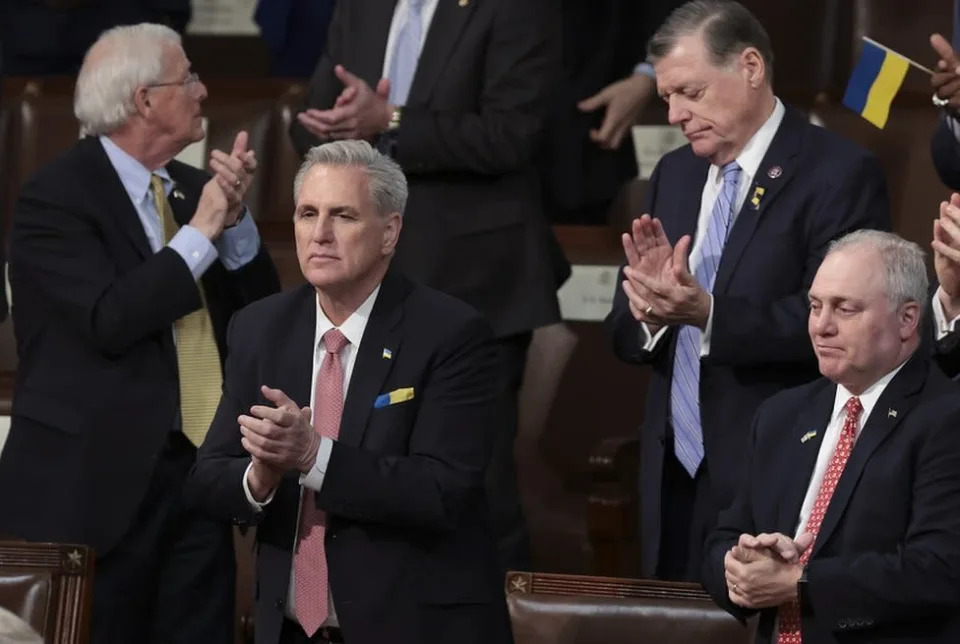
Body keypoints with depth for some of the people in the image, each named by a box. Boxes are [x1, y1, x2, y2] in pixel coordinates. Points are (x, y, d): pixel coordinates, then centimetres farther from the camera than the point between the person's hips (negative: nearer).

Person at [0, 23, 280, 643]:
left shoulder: (192, 189, 12)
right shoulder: (55, 196, -9)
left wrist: (234, 217, -5)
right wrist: (201, 232, -15)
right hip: (100, 477, -6)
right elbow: (109, 320, -20)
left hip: (200, 471, 6)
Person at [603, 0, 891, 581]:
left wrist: (709, 314, -27)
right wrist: (651, 307, -11)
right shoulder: (675, 175, 16)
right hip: (674, 480, 6)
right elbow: (624, 334, 13)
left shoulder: (841, 174, -7)